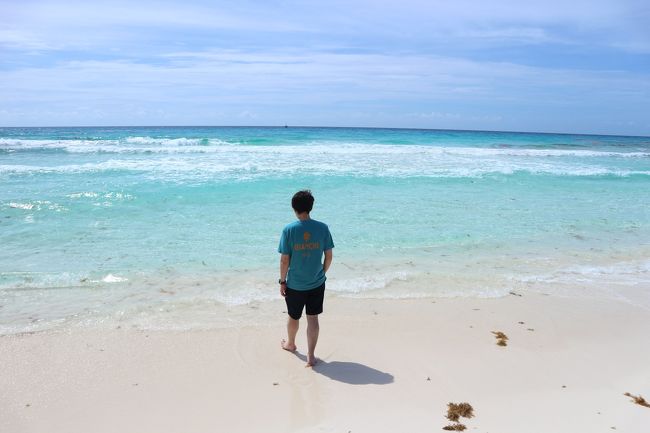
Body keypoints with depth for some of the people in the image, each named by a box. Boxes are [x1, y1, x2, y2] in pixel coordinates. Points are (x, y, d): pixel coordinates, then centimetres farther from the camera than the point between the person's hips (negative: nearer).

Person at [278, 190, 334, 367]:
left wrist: (282, 281, 1)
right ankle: (310, 356, 14)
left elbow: (284, 260, -11)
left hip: (294, 284, -1)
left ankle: (290, 344, 44)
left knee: (293, 317, 20)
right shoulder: (322, 228, -9)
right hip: (317, 283, 1)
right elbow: (329, 256, -3)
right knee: (313, 318, 11)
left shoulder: (289, 230, -15)